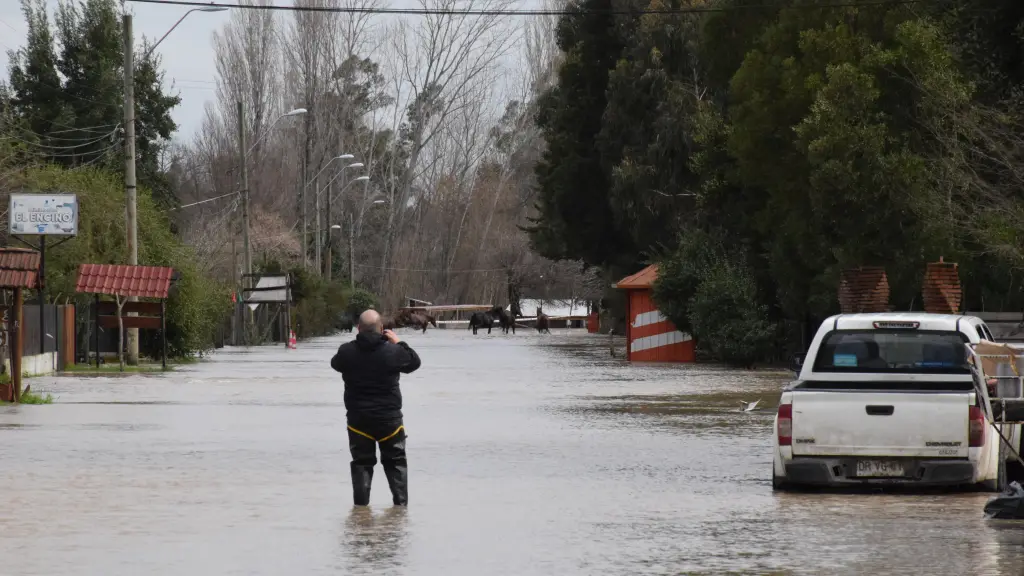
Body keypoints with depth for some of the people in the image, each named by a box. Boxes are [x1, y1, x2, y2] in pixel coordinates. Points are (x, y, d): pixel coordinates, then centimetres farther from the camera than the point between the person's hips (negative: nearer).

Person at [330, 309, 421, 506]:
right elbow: (414, 362, 5)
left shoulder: (347, 352, -9)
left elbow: (335, 363, 14)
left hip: (358, 419, 1)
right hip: (389, 418, -1)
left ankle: (361, 504, 6)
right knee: (395, 461, 12)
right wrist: (399, 342, 13)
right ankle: (401, 502, 8)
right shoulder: (392, 351, -12)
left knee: (362, 462, 10)